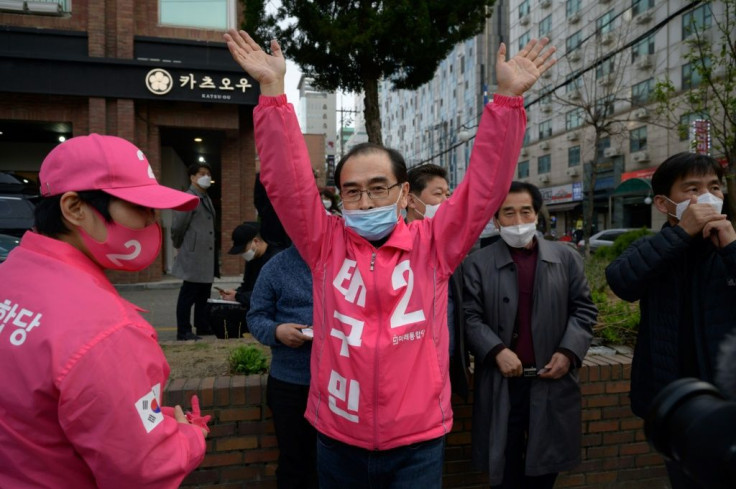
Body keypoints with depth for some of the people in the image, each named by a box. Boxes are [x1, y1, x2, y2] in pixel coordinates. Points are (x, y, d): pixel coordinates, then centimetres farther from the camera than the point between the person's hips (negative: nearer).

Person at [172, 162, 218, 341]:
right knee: (188, 294, 0)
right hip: (194, 255, -8)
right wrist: (180, 246, 3)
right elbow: (177, 227, -11)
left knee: (204, 293, 16)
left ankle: (202, 325, 27)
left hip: (207, 255, 8)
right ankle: (183, 331, 8)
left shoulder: (207, 198, 15)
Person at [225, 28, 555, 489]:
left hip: (418, 442, -1)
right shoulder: (327, 244, -3)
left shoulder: (432, 245, -4)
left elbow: (486, 184, -9)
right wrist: (273, 89, -16)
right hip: (338, 441, 2)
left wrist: (507, 98, -16)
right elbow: (287, 179, -10)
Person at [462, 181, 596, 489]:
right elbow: (470, 317, -7)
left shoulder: (566, 258, 6)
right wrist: (497, 350, -20)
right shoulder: (477, 263, -3)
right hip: (501, 384, -2)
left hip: (552, 382, 3)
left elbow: (584, 309, 6)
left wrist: (569, 351, -7)